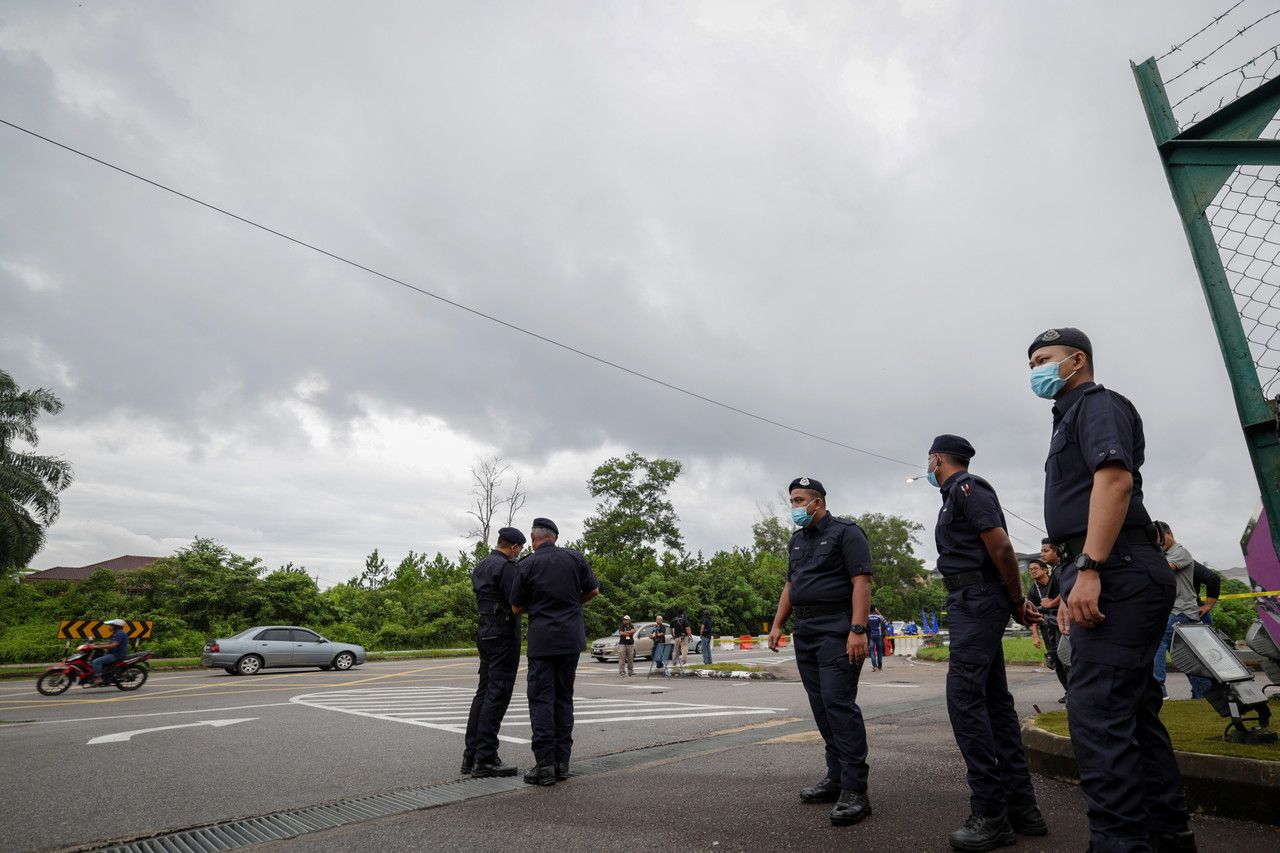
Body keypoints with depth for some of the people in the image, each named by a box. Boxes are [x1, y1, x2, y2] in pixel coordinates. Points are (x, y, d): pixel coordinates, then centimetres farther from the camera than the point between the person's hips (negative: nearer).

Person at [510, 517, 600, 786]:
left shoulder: (527, 565, -5)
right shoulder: (575, 558, 1)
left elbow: (516, 608, 1)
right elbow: (593, 590, 7)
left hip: (542, 640, -3)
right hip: (572, 638, 3)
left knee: (541, 699, 2)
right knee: (564, 697, 12)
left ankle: (545, 765, -1)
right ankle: (562, 762, 14)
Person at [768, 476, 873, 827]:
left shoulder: (845, 532, -6)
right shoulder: (797, 540, 17)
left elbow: (862, 581, -14)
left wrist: (858, 630, -22)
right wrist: (777, 624, 15)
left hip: (836, 631, -8)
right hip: (805, 632, 8)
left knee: (839, 704, -11)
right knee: (821, 706, 10)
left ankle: (855, 791, -6)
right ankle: (836, 778, 19)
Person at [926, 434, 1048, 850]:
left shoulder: (966, 488, -10)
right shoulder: (959, 495, 20)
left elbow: (1001, 547, -17)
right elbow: (997, 553, 22)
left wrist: (1017, 603, -7)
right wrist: (1017, 601, 15)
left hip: (976, 600, -10)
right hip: (975, 602, 10)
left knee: (964, 698, -11)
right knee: (994, 700, 11)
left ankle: (990, 815, -6)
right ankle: (1021, 806, 18)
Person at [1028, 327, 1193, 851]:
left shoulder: (1097, 404, -2)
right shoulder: (1071, 418, 27)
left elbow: (1115, 478, -19)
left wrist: (1088, 569, -27)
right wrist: (1070, 587, 22)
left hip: (1114, 571, -10)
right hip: (1107, 575, 10)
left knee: (1097, 714, -12)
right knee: (1133, 714, 15)